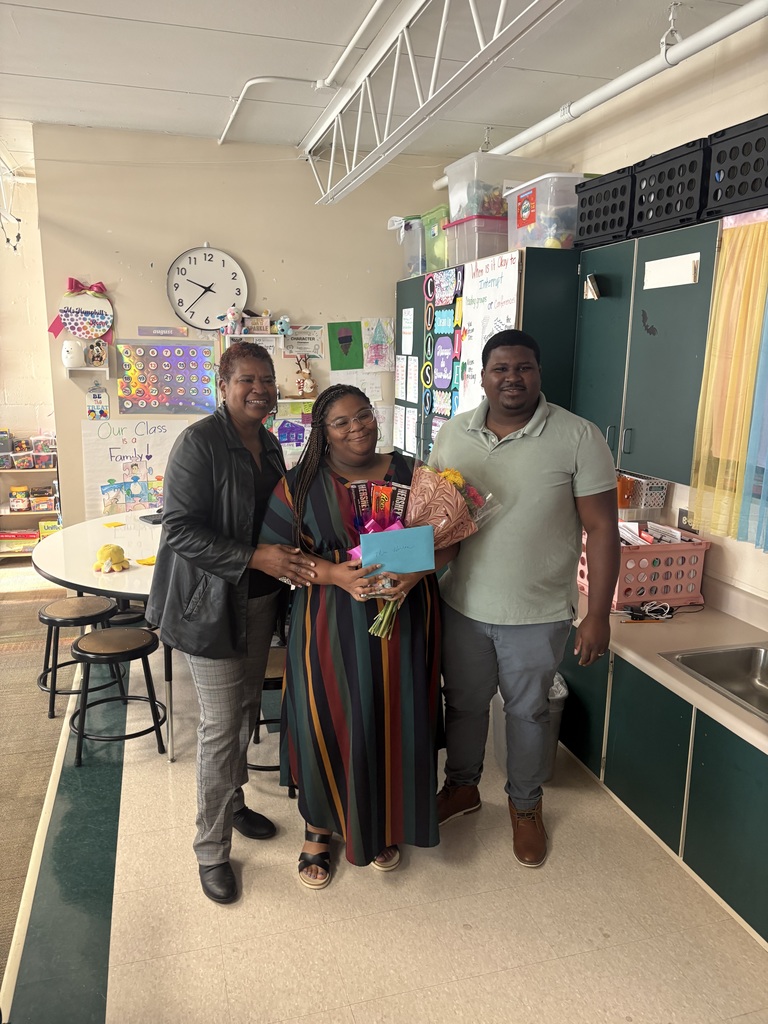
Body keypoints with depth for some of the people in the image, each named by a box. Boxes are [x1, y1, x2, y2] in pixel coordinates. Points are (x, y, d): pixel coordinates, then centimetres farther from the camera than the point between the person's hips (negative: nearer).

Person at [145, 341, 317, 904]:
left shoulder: (269, 444, 7)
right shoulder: (200, 441, -17)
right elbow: (181, 529, -22)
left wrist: (293, 550, 3)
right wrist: (255, 557, -28)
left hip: (260, 598, 7)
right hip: (212, 602, -7)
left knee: (248, 707, 18)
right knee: (222, 723, 0)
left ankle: (232, 800, 41)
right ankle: (212, 850, 18)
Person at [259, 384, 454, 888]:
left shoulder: (410, 474, 3)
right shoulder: (300, 485, -1)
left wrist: (418, 569, -16)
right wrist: (335, 574, -21)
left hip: (403, 623, 2)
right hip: (331, 627, -1)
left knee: (394, 723, 10)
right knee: (328, 724, 5)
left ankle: (384, 826, 36)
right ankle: (320, 827, 31)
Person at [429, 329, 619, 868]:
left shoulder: (578, 436, -13)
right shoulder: (453, 434, -1)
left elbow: (602, 529, -11)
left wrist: (598, 614, -11)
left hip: (538, 614, -3)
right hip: (462, 604, 3)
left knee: (528, 711, 15)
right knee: (463, 702, 20)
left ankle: (526, 806, 40)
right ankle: (462, 786, 46)